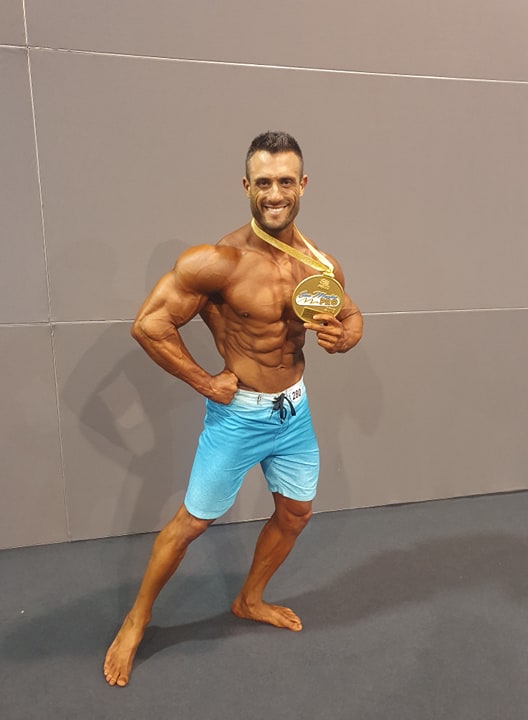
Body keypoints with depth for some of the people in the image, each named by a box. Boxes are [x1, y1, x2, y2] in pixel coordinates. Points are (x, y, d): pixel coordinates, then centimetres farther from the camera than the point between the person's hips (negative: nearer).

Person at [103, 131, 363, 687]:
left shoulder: (321, 264, -4)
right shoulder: (221, 261, -22)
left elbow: (353, 316, 12)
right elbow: (148, 324, -22)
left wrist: (340, 338, -12)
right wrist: (204, 383, -18)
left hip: (295, 409, 6)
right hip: (239, 413, -6)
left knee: (296, 512, 19)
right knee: (192, 522, 7)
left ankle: (249, 601, 46)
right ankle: (136, 621, 33)